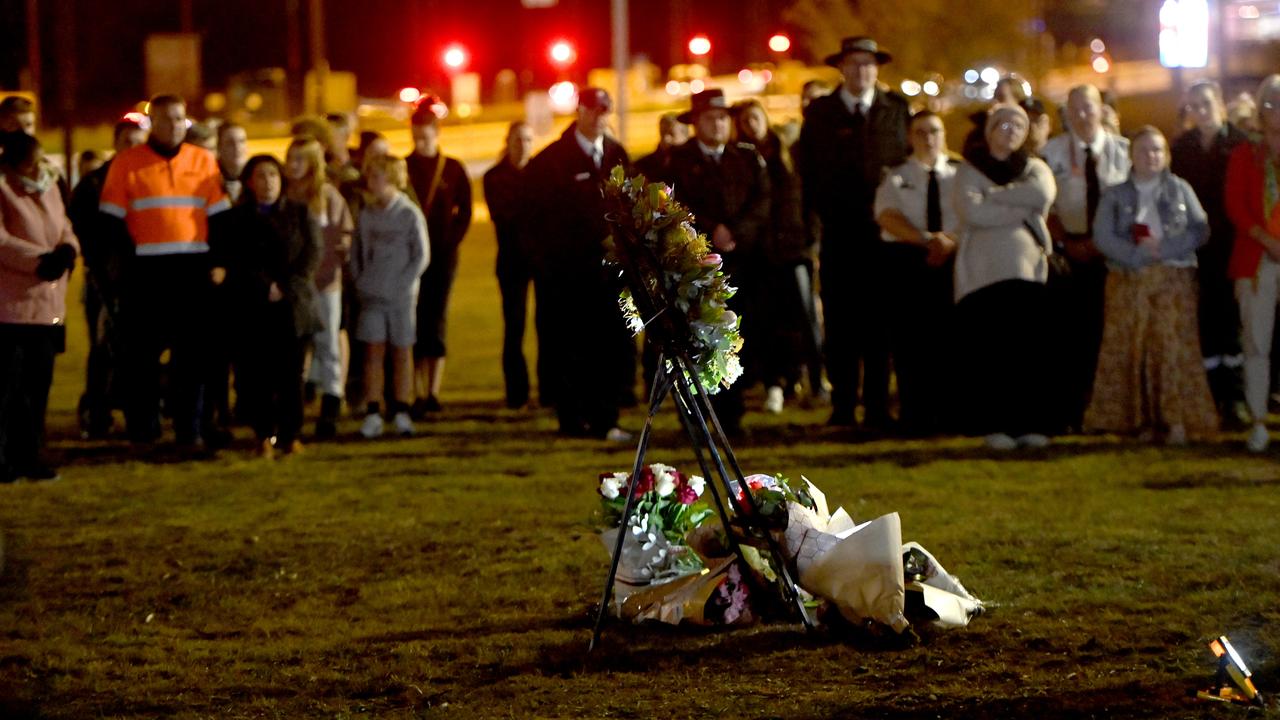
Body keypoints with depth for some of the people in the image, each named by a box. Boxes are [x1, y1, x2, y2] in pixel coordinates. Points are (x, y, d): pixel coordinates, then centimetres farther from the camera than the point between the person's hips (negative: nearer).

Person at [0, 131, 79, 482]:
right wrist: (40, 259, -18)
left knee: (38, 384, 9)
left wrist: (67, 250, -4)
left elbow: (65, 229, 19)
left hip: (47, 306, 7)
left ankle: (28, 456, 17)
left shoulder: (48, 190, 15)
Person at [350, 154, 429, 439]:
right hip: (371, 296, 3)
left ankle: (401, 413, 11)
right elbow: (356, 252, 14)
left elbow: (422, 255, -6)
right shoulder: (366, 215, 5)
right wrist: (359, 281, 3)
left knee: (401, 352, 5)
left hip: (400, 295, -3)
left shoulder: (409, 214, -7)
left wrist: (402, 284, -12)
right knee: (373, 351, -1)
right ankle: (373, 415, 0)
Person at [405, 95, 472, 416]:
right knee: (414, 324, -2)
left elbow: (464, 213, 7)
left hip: (442, 256, 0)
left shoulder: (453, 169, 4)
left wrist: (449, 243, -3)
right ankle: (420, 394, 0)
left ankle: (433, 392, -5)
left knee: (435, 322, -4)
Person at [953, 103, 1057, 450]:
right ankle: (994, 425, -7)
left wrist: (993, 195, -3)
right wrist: (1021, 209, -5)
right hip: (983, 271, -2)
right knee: (986, 348, -9)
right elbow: (970, 210, -8)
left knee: (1028, 347, -7)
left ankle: (1029, 424, -4)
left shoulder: (1034, 168, 19)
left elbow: (1043, 194, -5)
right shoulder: (969, 170, 12)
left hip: (1026, 268, 2)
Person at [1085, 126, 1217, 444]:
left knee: (1174, 346, -8)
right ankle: (1145, 420, -1)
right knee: (1131, 350, -4)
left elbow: (1200, 230, 1)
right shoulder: (1115, 196, 9)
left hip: (1173, 279, -1)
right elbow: (1102, 237, -3)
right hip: (1128, 282, 1)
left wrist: (1162, 248, -11)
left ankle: (1177, 420, -8)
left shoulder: (1180, 190, 10)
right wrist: (1139, 254, -14)